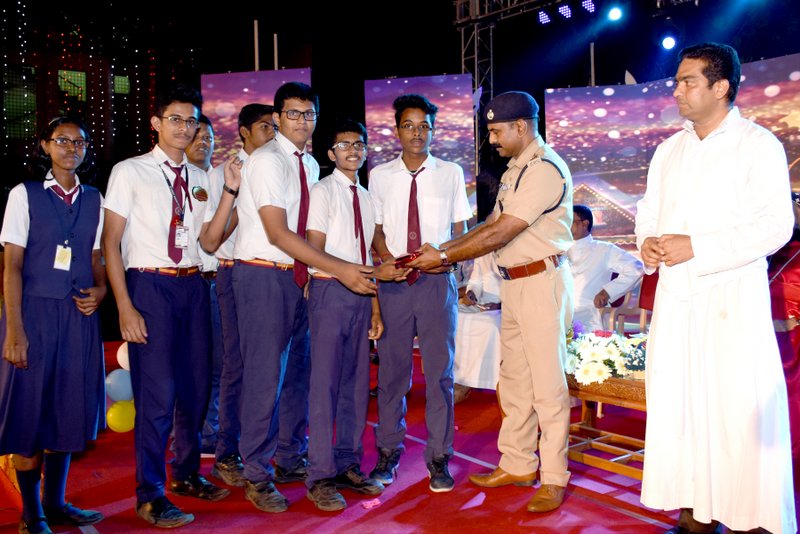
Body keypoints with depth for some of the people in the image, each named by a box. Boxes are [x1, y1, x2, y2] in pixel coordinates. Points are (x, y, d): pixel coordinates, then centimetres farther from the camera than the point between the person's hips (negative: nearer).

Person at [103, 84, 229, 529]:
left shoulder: (199, 179, 12)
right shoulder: (129, 172, 0)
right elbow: (110, 241, -3)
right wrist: (125, 305, -11)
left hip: (193, 285, 5)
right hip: (149, 285, -5)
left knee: (196, 386, 12)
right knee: (157, 391, -7)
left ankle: (186, 474, 31)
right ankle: (150, 496, 9)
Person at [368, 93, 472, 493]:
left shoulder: (451, 173, 6)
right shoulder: (380, 175, 7)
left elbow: (460, 228, 10)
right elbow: (376, 229, 10)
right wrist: (387, 258, -9)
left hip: (437, 281, 0)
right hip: (393, 281, 1)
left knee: (439, 370, 2)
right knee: (391, 370, 7)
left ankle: (438, 457, 15)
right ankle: (388, 452, 21)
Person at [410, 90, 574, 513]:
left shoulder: (546, 169, -15)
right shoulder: (514, 170, 15)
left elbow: (501, 233, -19)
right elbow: (492, 225, 17)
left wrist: (446, 257, -13)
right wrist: (442, 250, 7)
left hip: (541, 283, -9)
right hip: (513, 284, 9)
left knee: (547, 384, -2)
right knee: (513, 382, 14)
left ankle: (553, 479, 10)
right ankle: (517, 465, 27)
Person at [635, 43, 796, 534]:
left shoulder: (758, 145, -3)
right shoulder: (669, 151, 16)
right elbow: (648, 213, 20)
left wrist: (696, 248, -18)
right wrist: (647, 243, -3)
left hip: (732, 305, -6)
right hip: (674, 301, 6)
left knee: (740, 415, -3)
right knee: (678, 408, 9)